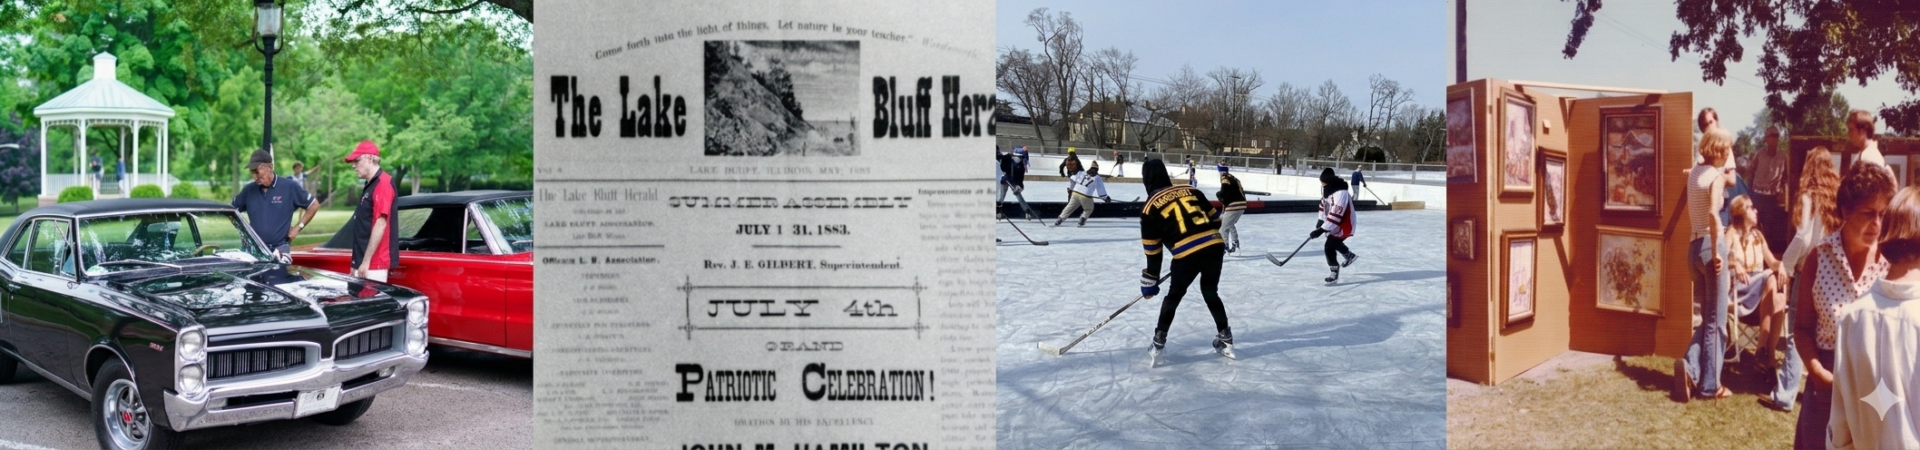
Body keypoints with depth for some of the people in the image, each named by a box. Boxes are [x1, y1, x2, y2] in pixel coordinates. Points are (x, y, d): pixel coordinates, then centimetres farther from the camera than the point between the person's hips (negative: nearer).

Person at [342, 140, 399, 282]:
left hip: (374, 264, -10)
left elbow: (380, 224, -19)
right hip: (363, 262, 10)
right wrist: (357, 263, 21)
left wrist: (366, 261, -21)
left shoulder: (383, 183, -13)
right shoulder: (369, 185, 17)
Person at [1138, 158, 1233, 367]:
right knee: (1210, 293, 25)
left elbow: (1152, 249, 9)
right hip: (1214, 247, 4)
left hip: (1187, 255, -4)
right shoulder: (1191, 190, 18)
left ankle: (1158, 344, 12)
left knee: (1174, 296, 16)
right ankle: (1225, 339, 29)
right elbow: (1215, 220, 18)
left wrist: (1150, 281, 17)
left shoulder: (1151, 207, 7)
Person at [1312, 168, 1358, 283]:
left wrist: (1321, 230, -37)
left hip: (1344, 225, -10)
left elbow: (1335, 216, -37)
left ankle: (1334, 273, 2)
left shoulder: (1341, 194, -34)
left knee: (1329, 247, -15)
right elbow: (1324, 203, 14)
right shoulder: (1329, 189, -4)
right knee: (1334, 242, 24)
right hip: (1334, 223, 10)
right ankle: (1350, 255, 46)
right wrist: (1320, 220, 10)